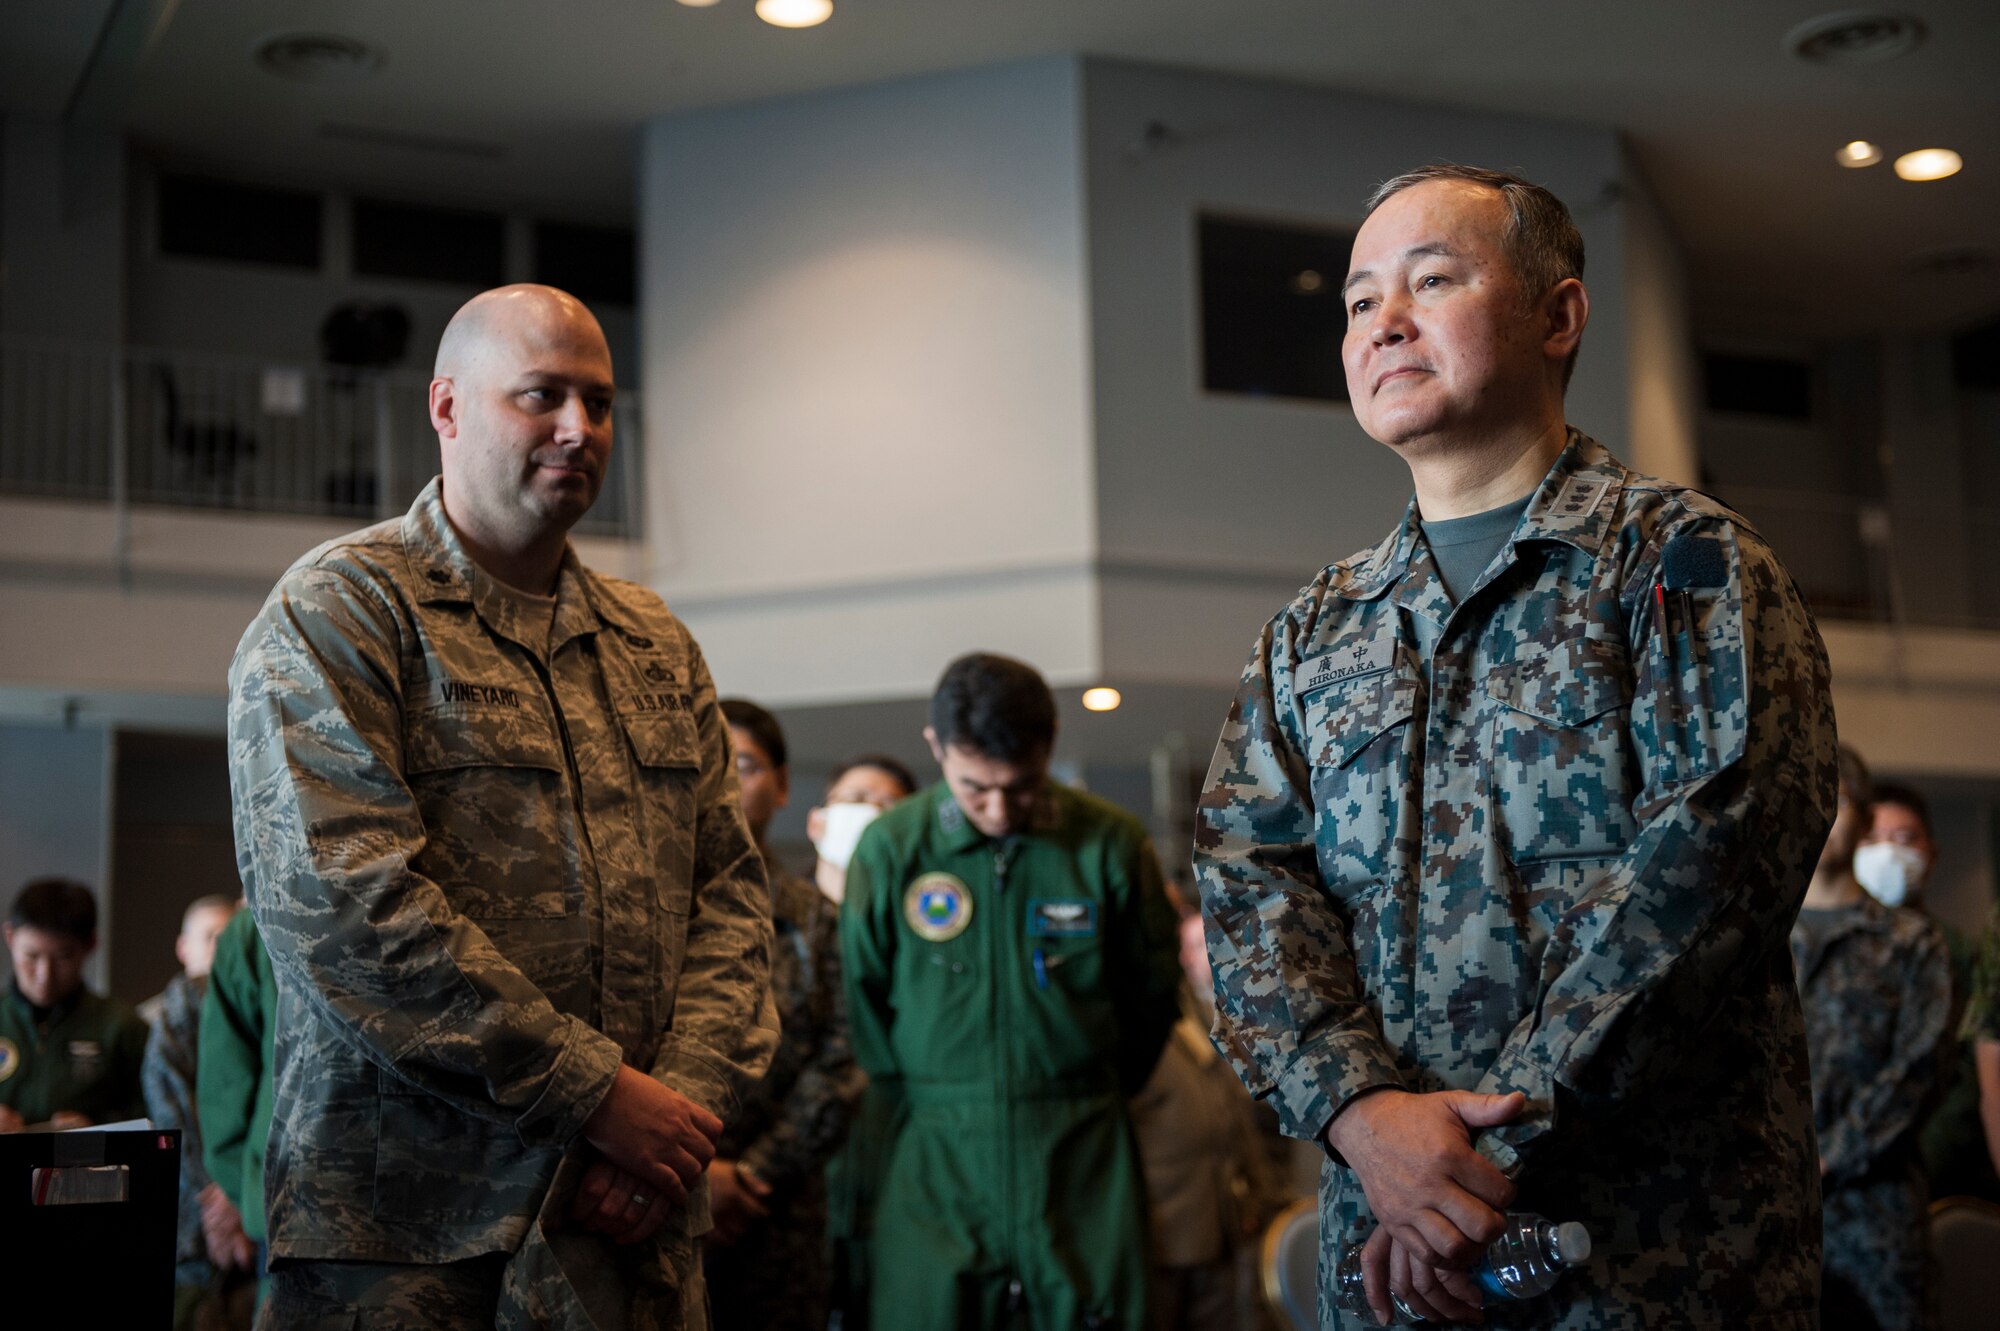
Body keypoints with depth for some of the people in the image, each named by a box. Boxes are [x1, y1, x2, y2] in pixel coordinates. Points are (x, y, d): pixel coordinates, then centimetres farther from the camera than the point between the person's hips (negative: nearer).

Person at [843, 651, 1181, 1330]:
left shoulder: (1112, 843, -3)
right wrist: (928, 1103, 10)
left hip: (1083, 1168, 0)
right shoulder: (889, 849, -2)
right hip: (937, 1168, 0)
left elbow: (1151, 995, 8)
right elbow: (861, 1001, 7)